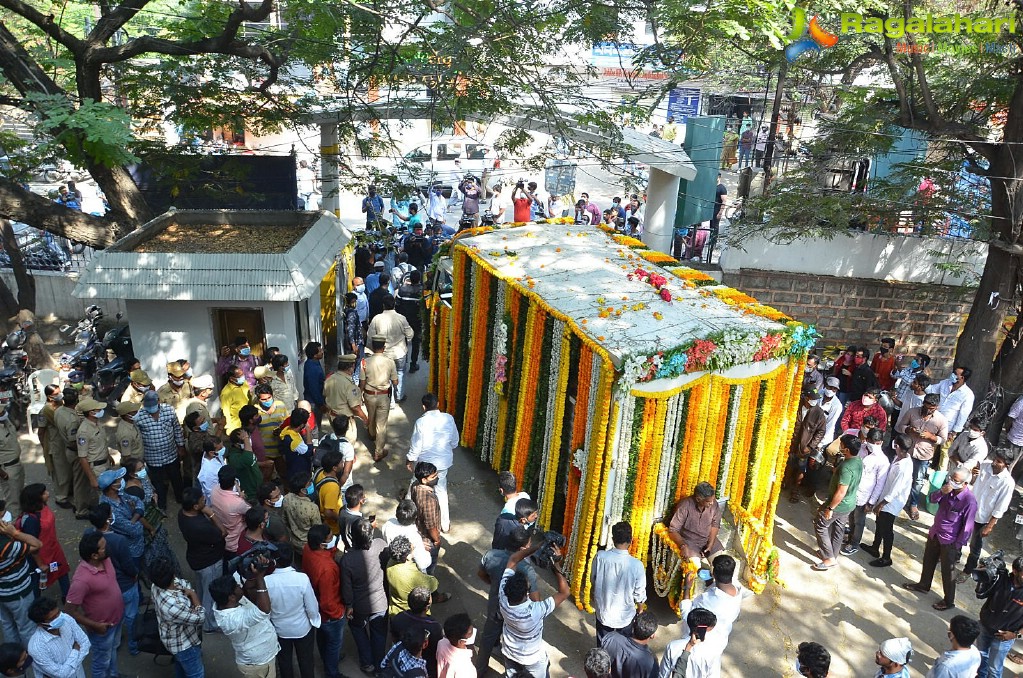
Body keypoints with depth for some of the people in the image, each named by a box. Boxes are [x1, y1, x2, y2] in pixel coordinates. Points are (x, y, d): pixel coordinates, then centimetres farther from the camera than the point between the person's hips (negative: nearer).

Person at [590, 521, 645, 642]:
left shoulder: (600, 556, -20)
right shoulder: (636, 565, -25)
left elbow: (593, 579, -3)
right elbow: (639, 595, -11)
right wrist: (640, 612, 7)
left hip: (603, 613, 1)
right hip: (625, 616, -1)